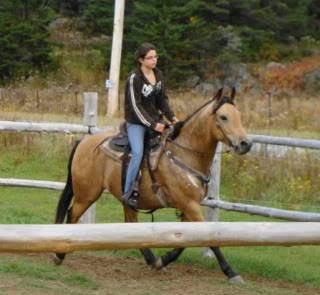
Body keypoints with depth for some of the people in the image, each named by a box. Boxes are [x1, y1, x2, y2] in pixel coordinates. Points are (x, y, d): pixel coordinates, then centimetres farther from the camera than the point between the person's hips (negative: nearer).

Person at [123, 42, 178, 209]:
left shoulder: (158, 75, 5)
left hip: (154, 119, 7)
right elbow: (136, 106, -18)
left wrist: (171, 116, -2)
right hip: (136, 122, -7)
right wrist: (152, 125, -23)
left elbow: (162, 99, 13)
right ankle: (128, 193, -16)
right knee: (138, 153, -24)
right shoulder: (134, 78, -16)